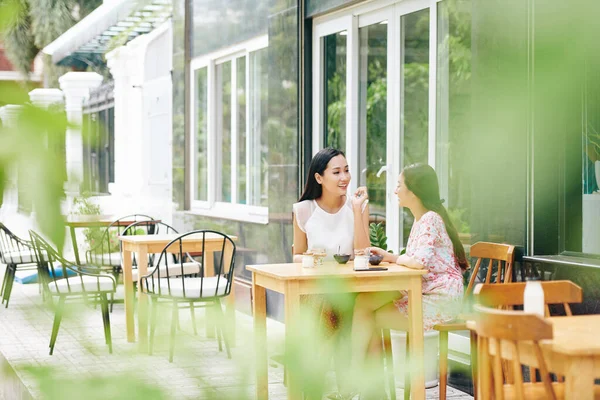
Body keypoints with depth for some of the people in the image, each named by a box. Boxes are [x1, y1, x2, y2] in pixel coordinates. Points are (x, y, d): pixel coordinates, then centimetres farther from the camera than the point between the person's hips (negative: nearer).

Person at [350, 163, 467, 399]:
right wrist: (390, 257, 4)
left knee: (370, 317, -9)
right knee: (364, 303, -1)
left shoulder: (430, 219, -15)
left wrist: (395, 258, -9)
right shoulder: (420, 219, 16)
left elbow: (418, 261, -28)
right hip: (424, 294, 9)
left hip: (440, 300, -9)